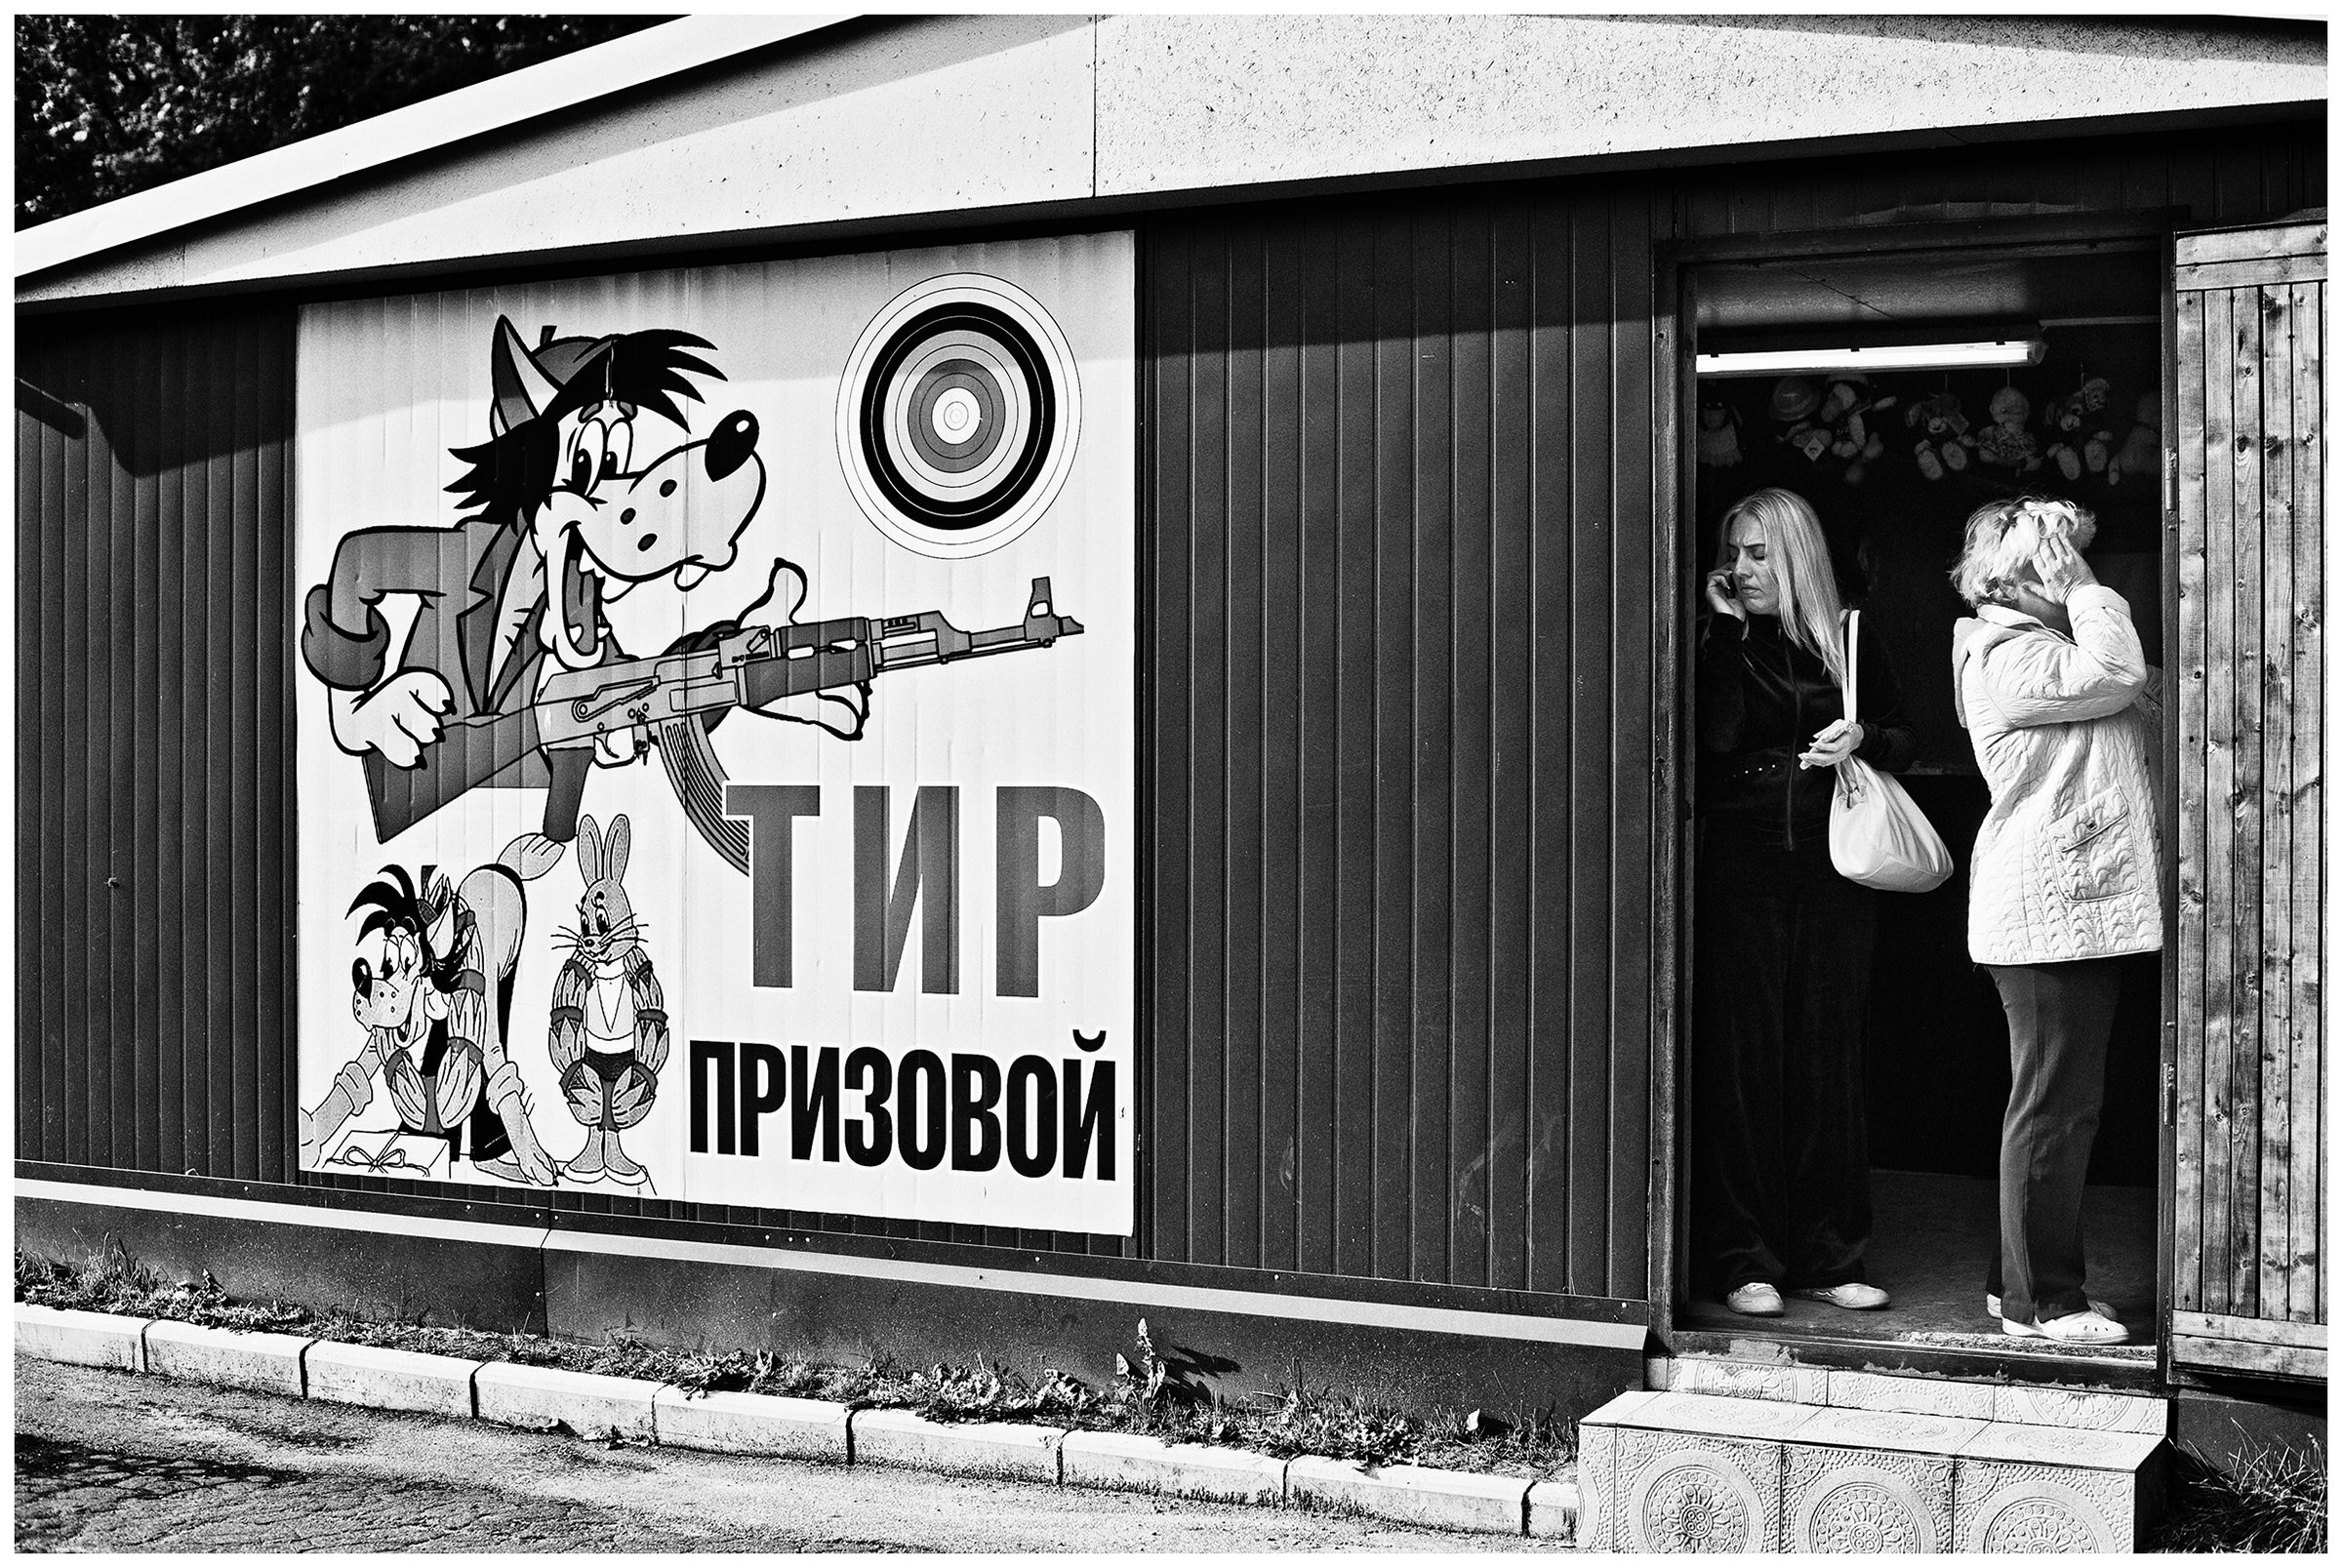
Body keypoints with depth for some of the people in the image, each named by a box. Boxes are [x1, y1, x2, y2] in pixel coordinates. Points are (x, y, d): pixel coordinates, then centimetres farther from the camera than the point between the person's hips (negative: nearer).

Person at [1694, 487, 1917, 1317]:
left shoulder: (1849, 641, 9)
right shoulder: (1724, 644, 4)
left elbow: (1905, 741, 16)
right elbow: (1714, 735, -13)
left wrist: (1863, 738, -6)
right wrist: (1727, 628, -13)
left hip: (1833, 871, 2)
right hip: (1739, 869, -2)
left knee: (1828, 1058, 5)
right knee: (1740, 1059, -2)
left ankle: (1826, 1256, 13)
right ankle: (1745, 1260, 4)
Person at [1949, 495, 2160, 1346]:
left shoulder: (2049, 642, 20)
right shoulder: (2004, 655, -11)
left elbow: (2148, 704, 14)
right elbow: (2113, 675, -23)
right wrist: (2077, 583, -13)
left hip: (2083, 903, 11)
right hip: (2048, 908, -11)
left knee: (2059, 1099, 14)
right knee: (2055, 1101, -6)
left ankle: (2020, 1281, 22)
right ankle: (2040, 1299, 1)